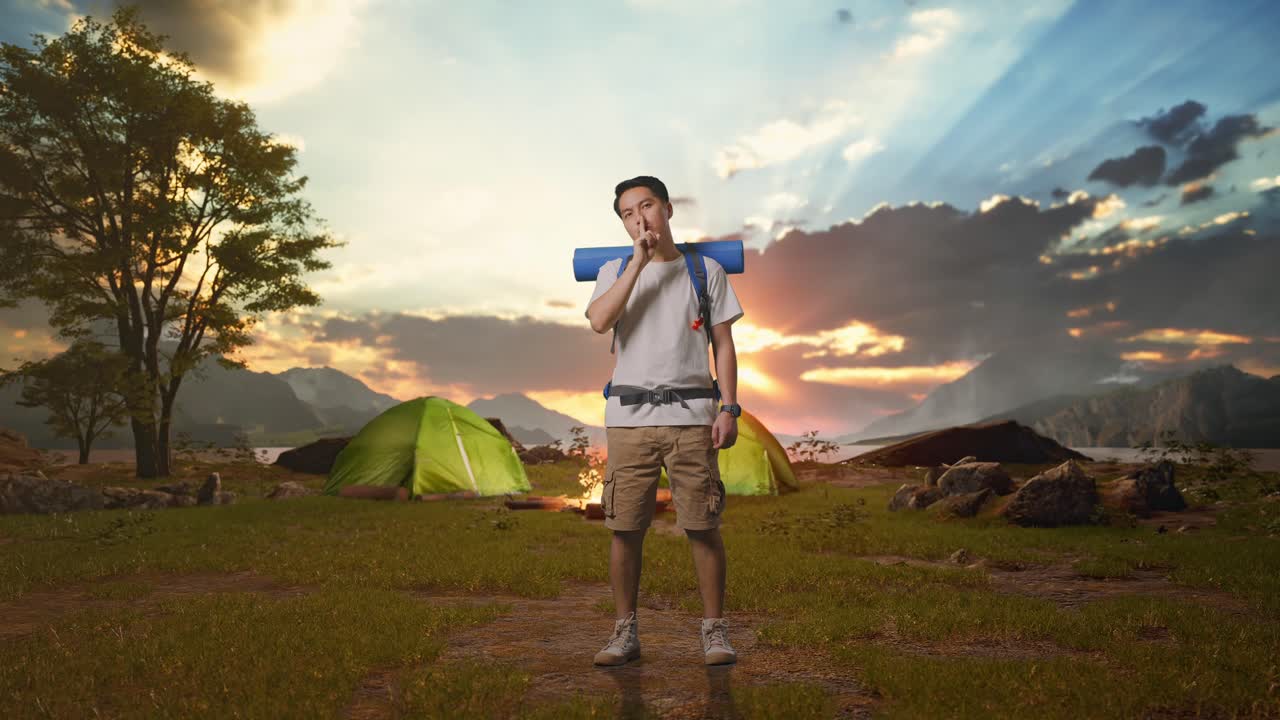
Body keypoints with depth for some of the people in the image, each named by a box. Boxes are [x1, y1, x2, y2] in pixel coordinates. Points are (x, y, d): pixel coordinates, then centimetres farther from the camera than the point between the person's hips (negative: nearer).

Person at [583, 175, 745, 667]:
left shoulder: (706, 270, 10)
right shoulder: (615, 271, 12)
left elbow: (723, 345, 7)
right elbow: (598, 321, -10)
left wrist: (729, 409, -3)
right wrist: (639, 261, -10)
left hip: (691, 414, -1)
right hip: (629, 416, 1)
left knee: (703, 526, 0)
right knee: (625, 527, 4)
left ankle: (714, 631, 14)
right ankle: (625, 633, 17)